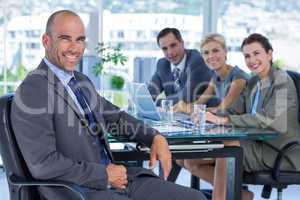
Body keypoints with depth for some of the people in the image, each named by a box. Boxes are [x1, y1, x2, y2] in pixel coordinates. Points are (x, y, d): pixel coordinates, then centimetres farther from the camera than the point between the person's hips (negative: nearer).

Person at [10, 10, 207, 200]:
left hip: (117, 179, 8)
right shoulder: (33, 91, -13)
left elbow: (115, 117, 26)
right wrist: (104, 174, -14)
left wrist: (156, 138, 9)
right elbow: (43, 164, -20)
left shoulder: (82, 82, 13)